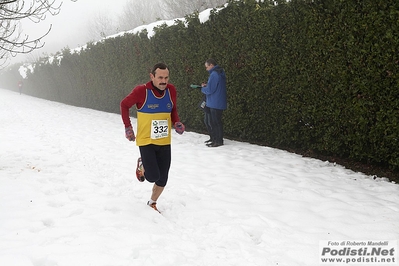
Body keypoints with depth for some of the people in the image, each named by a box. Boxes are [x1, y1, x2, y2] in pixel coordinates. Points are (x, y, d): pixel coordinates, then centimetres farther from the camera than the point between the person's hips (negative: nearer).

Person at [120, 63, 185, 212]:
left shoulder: (171, 90, -3)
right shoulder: (141, 91, -16)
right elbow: (124, 105, -1)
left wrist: (177, 123, -3)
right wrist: (128, 127, -6)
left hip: (164, 142, 4)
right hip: (146, 141, -4)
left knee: (162, 179, 8)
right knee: (153, 176, -12)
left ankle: (152, 203, 36)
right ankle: (143, 165, 25)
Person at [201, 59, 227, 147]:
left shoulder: (214, 74, -19)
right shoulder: (220, 73, 13)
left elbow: (209, 90, -20)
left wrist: (203, 88, 0)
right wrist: (207, 85, 10)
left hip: (216, 103, -10)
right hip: (217, 102, 10)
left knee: (216, 122, -2)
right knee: (214, 122, 16)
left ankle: (218, 141, 4)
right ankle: (214, 140, 23)